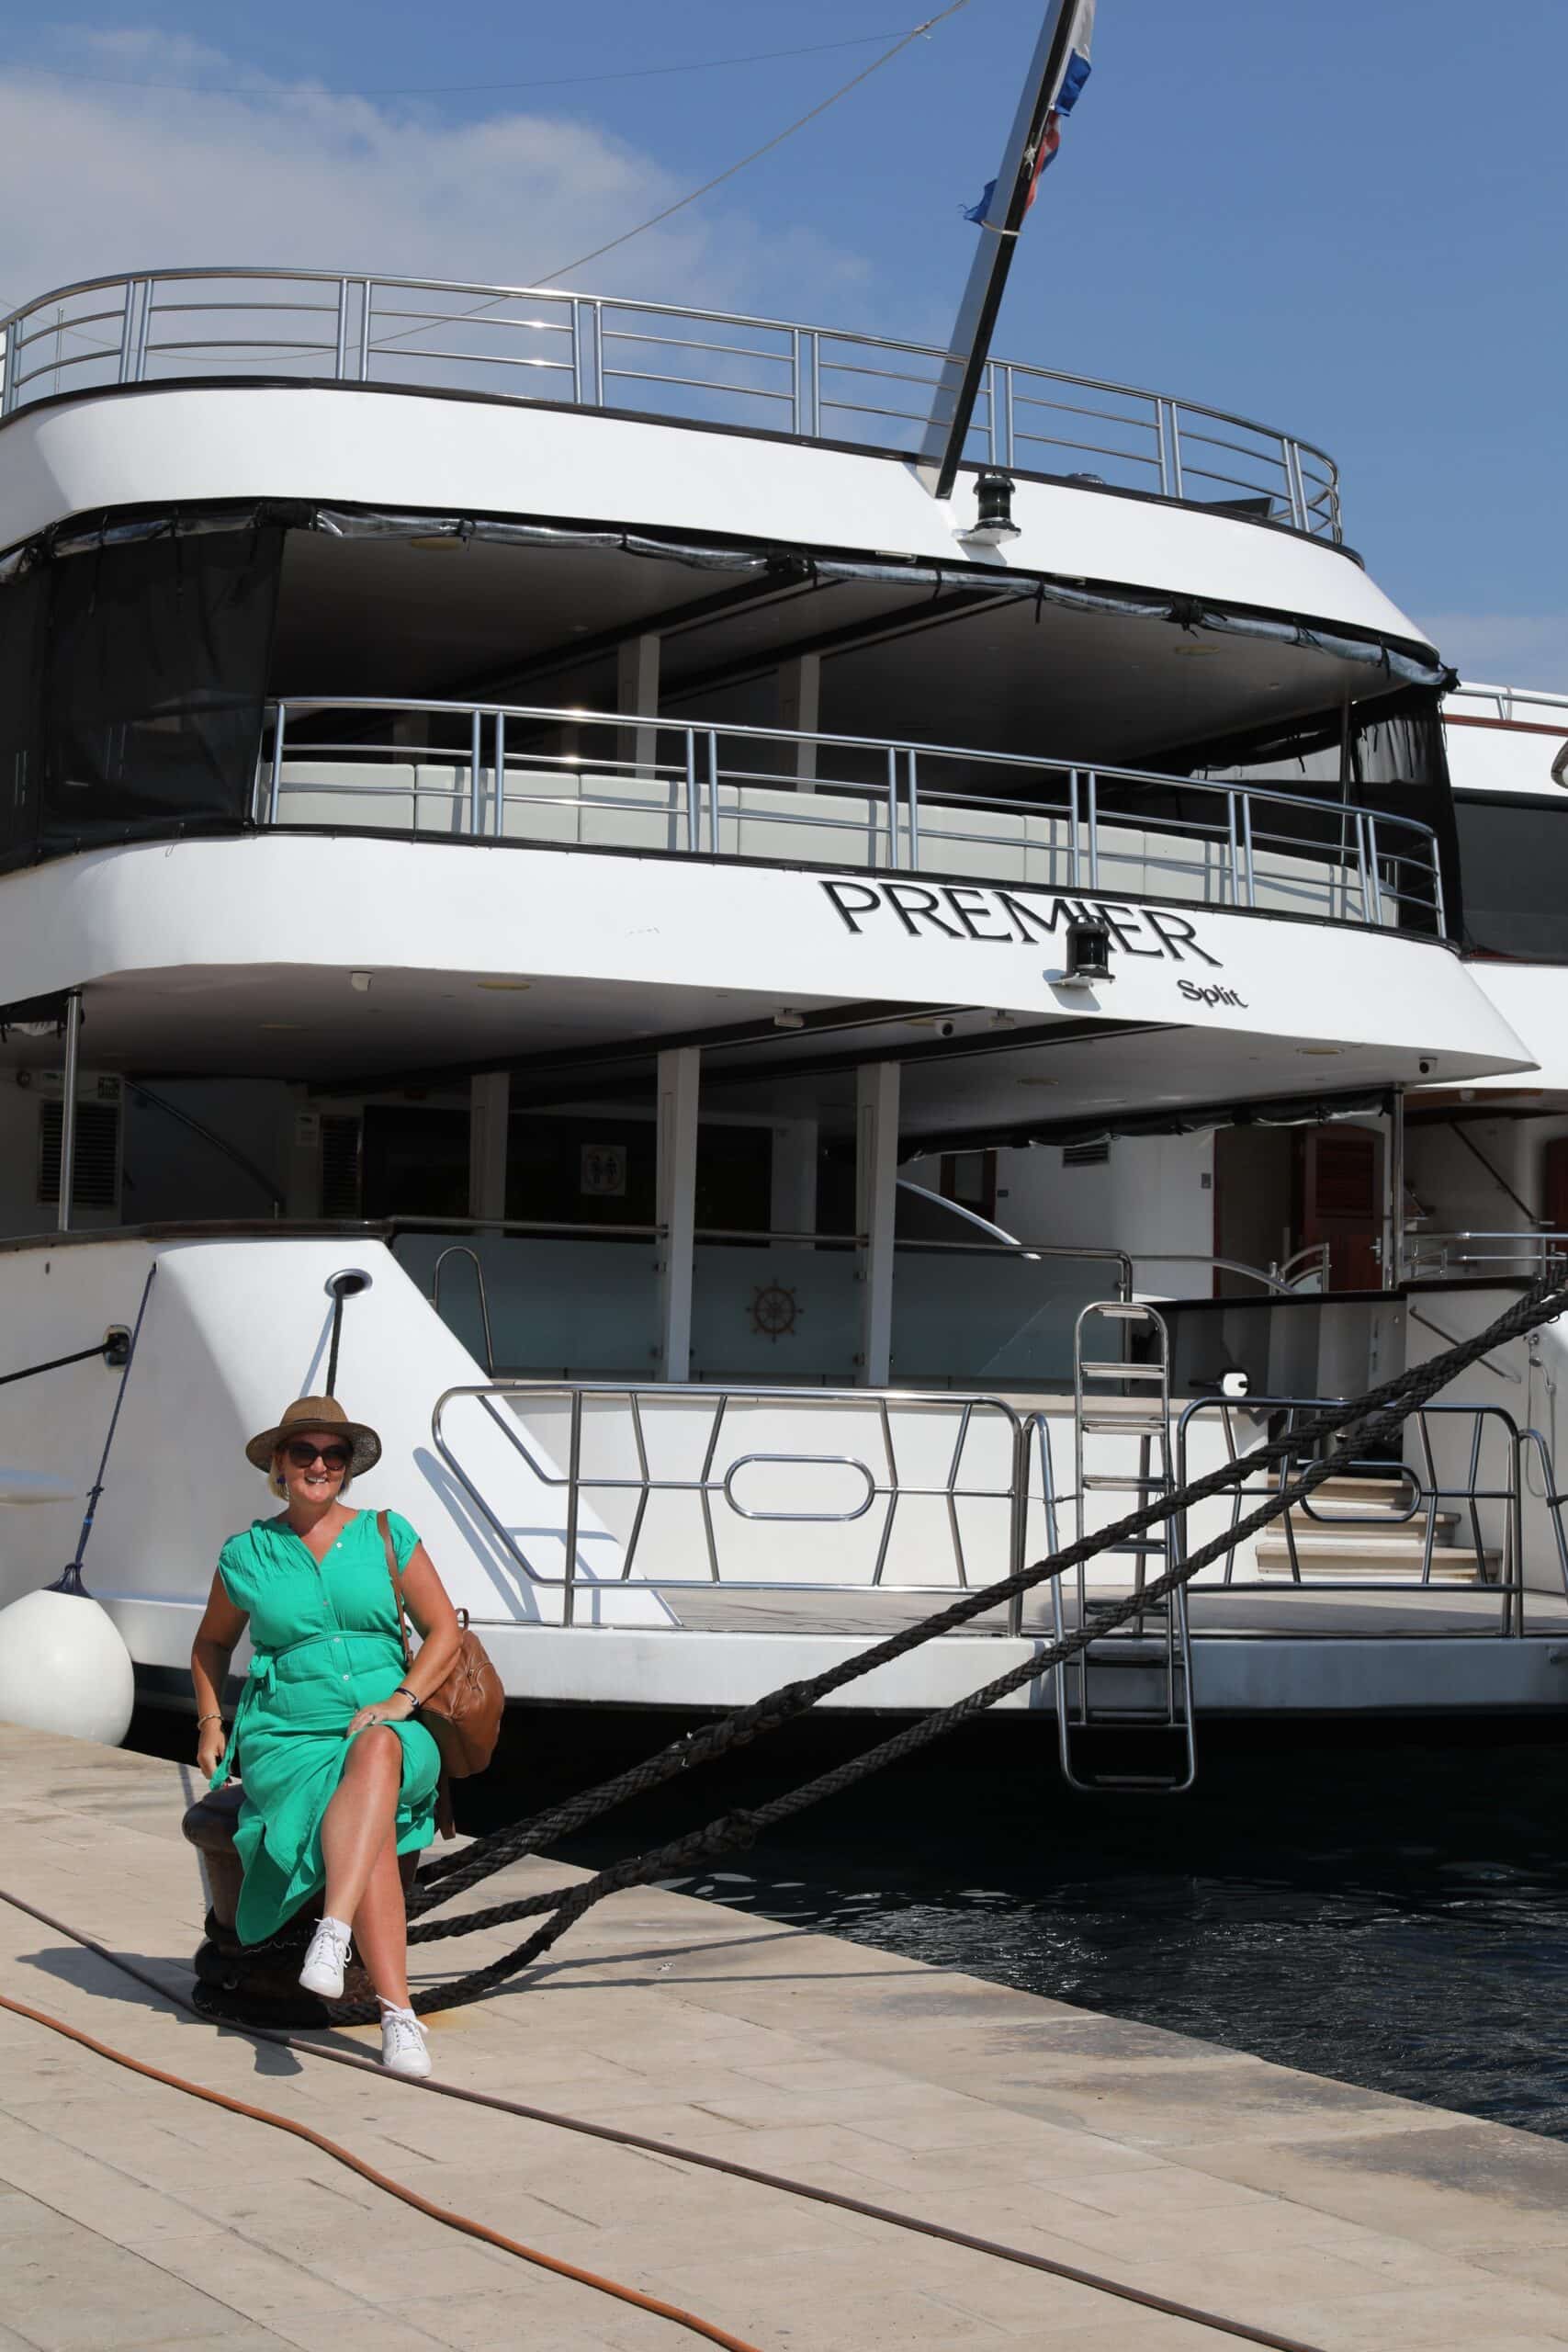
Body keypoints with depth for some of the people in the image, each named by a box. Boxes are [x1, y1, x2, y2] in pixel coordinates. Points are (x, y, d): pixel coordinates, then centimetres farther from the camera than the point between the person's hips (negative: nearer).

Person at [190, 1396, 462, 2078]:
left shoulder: (387, 1536, 8)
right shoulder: (246, 1556, 10)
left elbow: (444, 1631, 7)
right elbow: (212, 1644, 26)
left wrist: (400, 1700, -8)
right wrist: (211, 1724, 12)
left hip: (392, 1734, 0)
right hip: (287, 1741, 0)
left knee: (376, 1751, -40)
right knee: (371, 1832, -33)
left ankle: (333, 1934, -52)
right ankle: (397, 2015, -42)